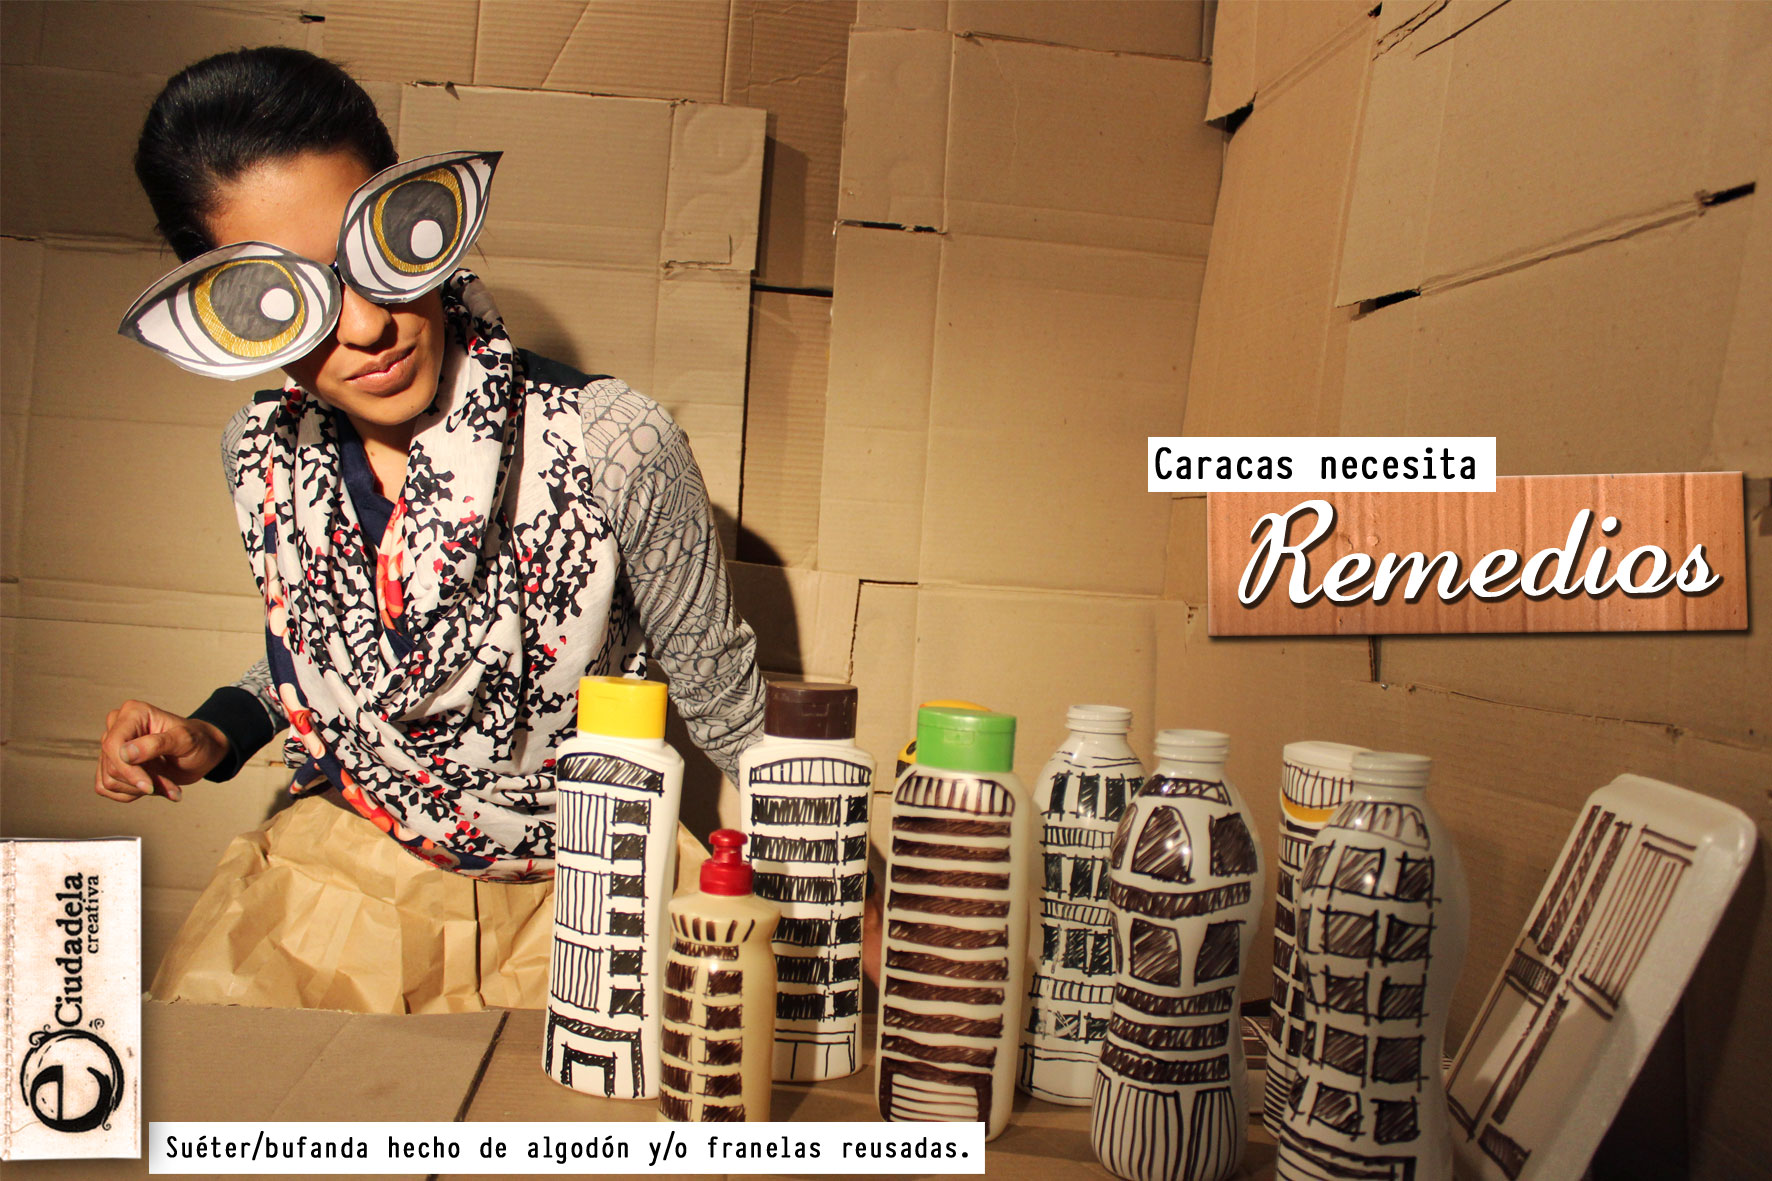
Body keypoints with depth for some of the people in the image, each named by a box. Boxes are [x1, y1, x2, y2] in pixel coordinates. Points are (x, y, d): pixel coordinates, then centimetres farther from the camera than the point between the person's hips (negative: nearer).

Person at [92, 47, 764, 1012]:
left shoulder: (612, 448, -24)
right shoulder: (261, 454, -8)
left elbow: (730, 710, -10)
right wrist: (216, 734, -1)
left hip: (573, 894, -3)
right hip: (336, 868, 4)